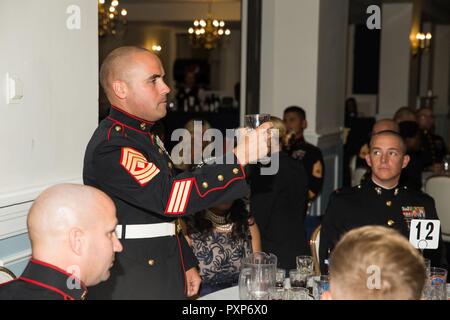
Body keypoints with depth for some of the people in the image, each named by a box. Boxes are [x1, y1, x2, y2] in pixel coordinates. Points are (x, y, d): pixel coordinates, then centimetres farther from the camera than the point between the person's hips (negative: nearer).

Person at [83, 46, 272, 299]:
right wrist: (238, 158, -31)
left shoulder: (146, 137, 14)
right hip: (131, 285, -9)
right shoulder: (111, 146, -19)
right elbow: (168, 196, -31)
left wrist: (187, 264, 19)